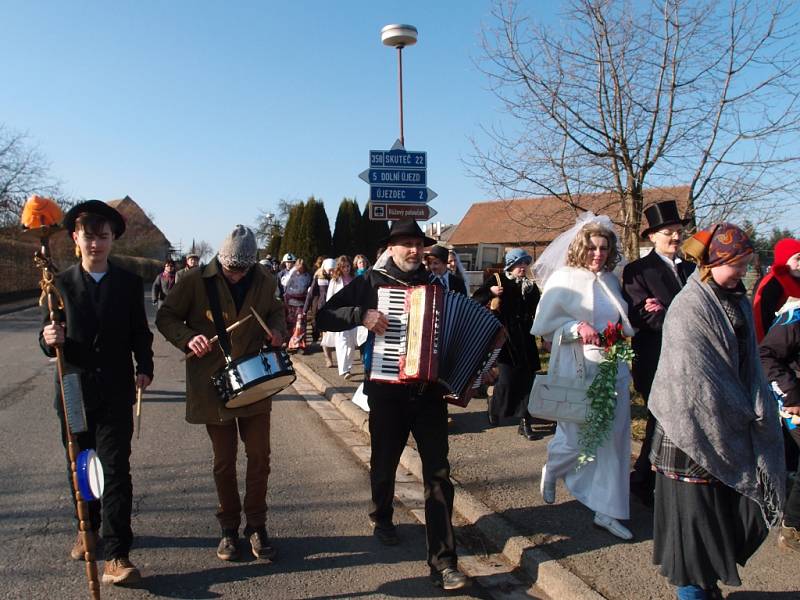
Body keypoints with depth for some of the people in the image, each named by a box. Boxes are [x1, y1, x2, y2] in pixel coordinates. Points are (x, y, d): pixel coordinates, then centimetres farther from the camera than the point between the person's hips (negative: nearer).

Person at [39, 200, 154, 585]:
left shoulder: (130, 283, 1)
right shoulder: (60, 284, 1)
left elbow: (140, 333, 4)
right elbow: (48, 340, 2)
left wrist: (144, 367, -11)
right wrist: (50, 340, -21)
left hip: (116, 393, -2)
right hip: (73, 392, 2)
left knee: (115, 470, -3)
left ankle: (117, 555, 1)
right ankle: (88, 528, 39)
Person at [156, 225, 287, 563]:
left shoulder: (265, 281, -2)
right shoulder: (197, 281, -10)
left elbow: (276, 310, 16)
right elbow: (166, 317, -2)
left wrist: (277, 329, -5)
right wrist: (188, 337, -21)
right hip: (214, 384, -2)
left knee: (259, 457, 5)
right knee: (224, 461, 9)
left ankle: (256, 526, 21)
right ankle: (229, 528, 27)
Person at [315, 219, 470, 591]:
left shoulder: (433, 283, 8)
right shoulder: (373, 281, -2)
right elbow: (325, 317, -7)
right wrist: (362, 314, -22)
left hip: (429, 390, 2)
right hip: (387, 391, -2)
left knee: (438, 473, -3)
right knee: (384, 463, 17)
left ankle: (443, 561, 3)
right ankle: (381, 518, 45)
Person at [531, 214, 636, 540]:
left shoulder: (610, 280, 11)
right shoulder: (564, 279, -5)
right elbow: (544, 323, -7)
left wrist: (621, 335, 3)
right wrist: (576, 328, -20)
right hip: (577, 371, -5)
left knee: (614, 439, 5)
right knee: (577, 436, 0)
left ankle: (606, 510, 18)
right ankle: (551, 470, 35)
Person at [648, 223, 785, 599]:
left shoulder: (738, 302, 8)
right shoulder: (689, 308, -17)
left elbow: (748, 365, 11)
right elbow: (695, 380, -19)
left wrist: (754, 411, 0)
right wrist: (742, 415, -11)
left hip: (727, 426, 8)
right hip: (694, 427, -8)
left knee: (729, 508, 12)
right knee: (693, 508, 4)